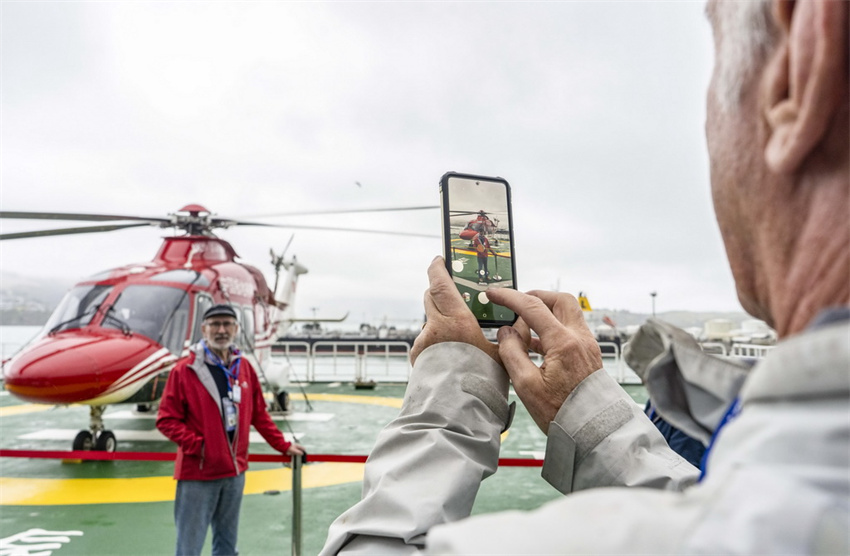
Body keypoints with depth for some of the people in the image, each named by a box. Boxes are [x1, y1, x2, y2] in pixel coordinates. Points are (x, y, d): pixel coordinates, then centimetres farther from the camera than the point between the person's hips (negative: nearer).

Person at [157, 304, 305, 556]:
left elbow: (259, 414, 12)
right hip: (197, 473, -4)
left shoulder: (244, 367, 5)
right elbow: (166, 419, -8)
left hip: (235, 471, 5)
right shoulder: (185, 370, -9)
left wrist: (283, 446, 11)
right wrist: (196, 445, -15)